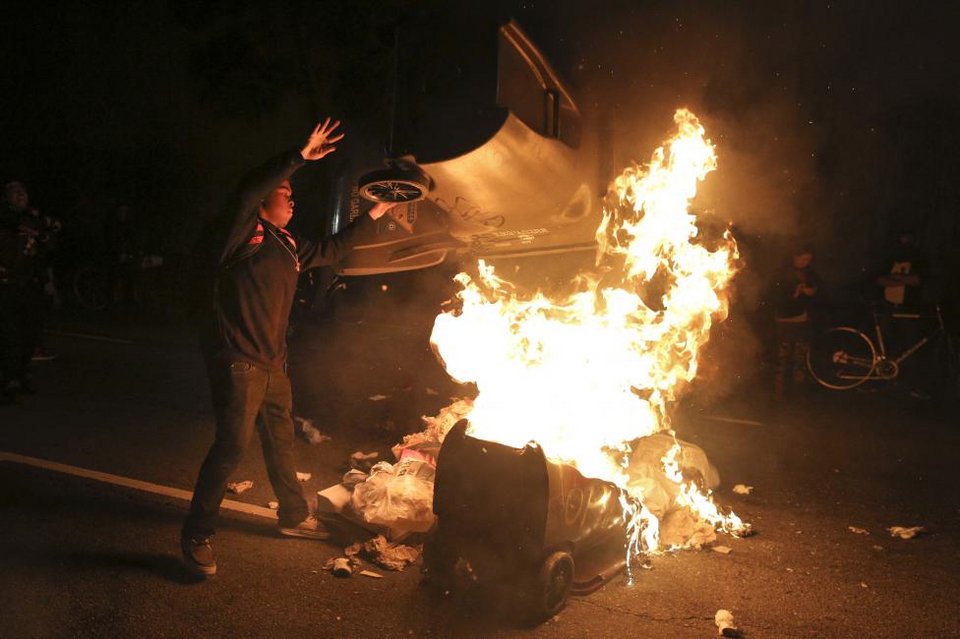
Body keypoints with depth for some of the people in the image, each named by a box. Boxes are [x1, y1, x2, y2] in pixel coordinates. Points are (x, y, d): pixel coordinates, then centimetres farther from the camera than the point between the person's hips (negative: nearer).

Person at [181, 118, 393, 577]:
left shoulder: (289, 246, 17)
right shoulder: (242, 232, -7)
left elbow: (331, 250, 30)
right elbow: (248, 191, -27)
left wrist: (371, 217, 33)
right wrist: (300, 157, -28)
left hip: (273, 360, 9)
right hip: (237, 358, -9)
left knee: (280, 438, 18)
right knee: (232, 444, -12)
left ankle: (294, 516, 33)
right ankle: (196, 536, 0)